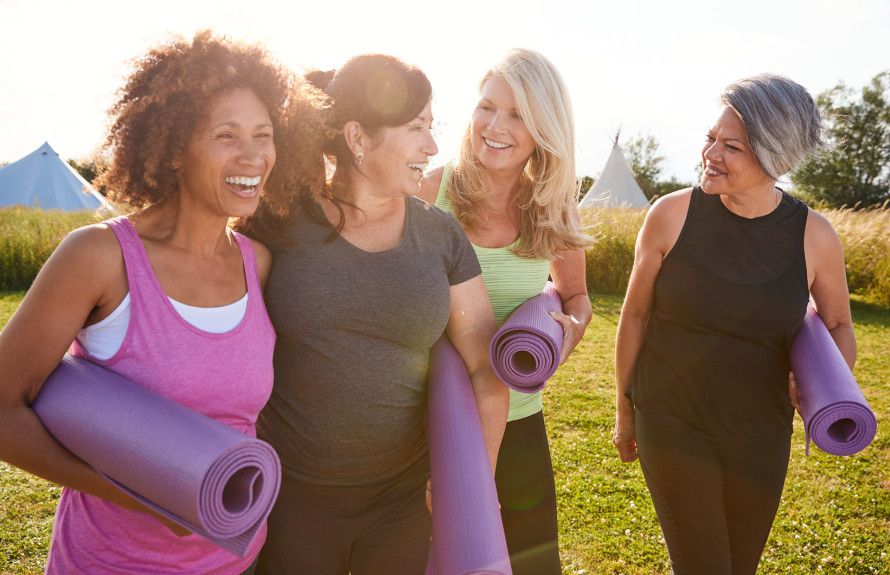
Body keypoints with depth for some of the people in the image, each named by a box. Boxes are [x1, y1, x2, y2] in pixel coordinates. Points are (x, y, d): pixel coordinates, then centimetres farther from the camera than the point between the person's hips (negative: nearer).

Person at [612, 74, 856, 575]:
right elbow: (636, 313, -3)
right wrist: (624, 409, 3)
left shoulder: (814, 236, -9)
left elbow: (839, 326, 8)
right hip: (672, 424, -2)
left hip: (759, 436, 3)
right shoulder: (673, 214, -13)